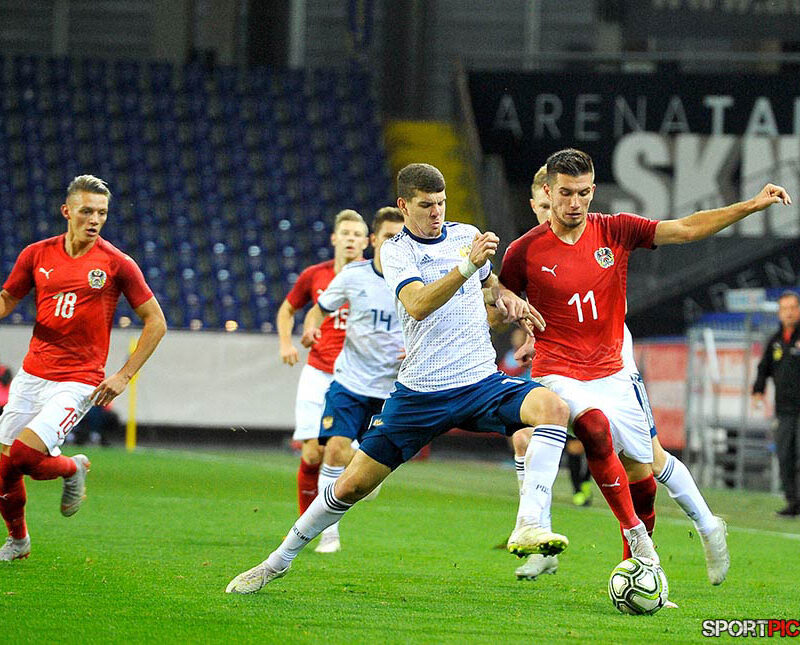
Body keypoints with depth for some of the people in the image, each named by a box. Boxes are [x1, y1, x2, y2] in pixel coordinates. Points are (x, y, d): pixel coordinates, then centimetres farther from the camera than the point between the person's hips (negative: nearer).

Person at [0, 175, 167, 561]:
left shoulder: (117, 264, -7)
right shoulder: (37, 255, 2)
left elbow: (155, 322, -1)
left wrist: (124, 376, -5)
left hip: (79, 381, -4)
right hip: (31, 376, 4)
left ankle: (73, 469, 12)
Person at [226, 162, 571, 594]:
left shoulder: (466, 234, 9)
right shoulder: (396, 251, -4)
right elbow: (417, 305, -26)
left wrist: (506, 300, 10)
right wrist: (467, 265, -37)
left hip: (480, 382, 3)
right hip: (419, 392, -2)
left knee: (552, 407, -27)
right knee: (353, 484, 0)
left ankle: (529, 527, -34)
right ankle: (279, 561, 21)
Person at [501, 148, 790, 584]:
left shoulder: (615, 231, 0)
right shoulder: (525, 251, -4)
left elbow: (685, 229, 0)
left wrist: (752, 206, -7)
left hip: (611, 375, 4)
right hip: (558, 375, -4)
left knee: (642, 481, 2)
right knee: (595, 427, -35)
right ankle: (634, 533, -26)